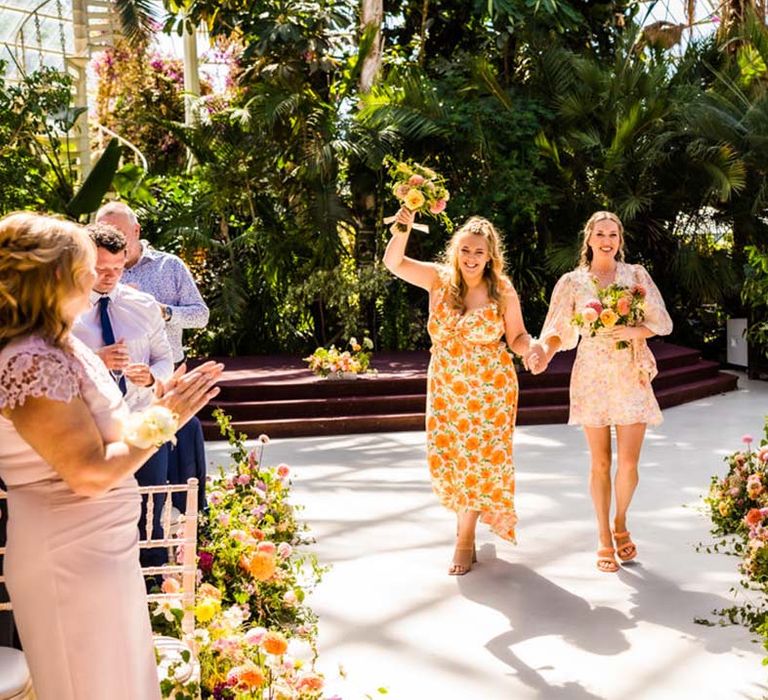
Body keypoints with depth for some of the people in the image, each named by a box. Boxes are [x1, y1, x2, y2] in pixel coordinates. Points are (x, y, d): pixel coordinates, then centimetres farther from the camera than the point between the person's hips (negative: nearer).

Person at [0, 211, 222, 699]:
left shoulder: (61, 347, 8)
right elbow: (90, 473, -24)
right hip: (72, 557, -9)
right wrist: (162, 420, -16)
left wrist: (161, 405, 4)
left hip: (101, 545, 9)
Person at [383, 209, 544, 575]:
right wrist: (402, 229, -33)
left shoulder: (503, 291, -7)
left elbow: (516, 338, -1)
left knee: (481, 457, 2)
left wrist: (530, 348, -24)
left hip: (490, 387, -2)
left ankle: (465, 539, 18)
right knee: (446, 456, 7)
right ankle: (471, 515, 37)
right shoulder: (439, 279, -5)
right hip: (446, 386, 2)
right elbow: (393, 262, -16)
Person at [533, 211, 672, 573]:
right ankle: (604, 539, 17)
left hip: (631, 375, 0)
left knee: (628, 462, -2)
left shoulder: (636, 275, 6)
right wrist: (544, 352, -18)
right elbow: (559, 330, 3)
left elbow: (662, 323, 2)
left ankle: (621, 525, 25)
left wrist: (632, 331, -15)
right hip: (592, 376, 0)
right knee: (600, 463, 3)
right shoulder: (572, 282, 5)